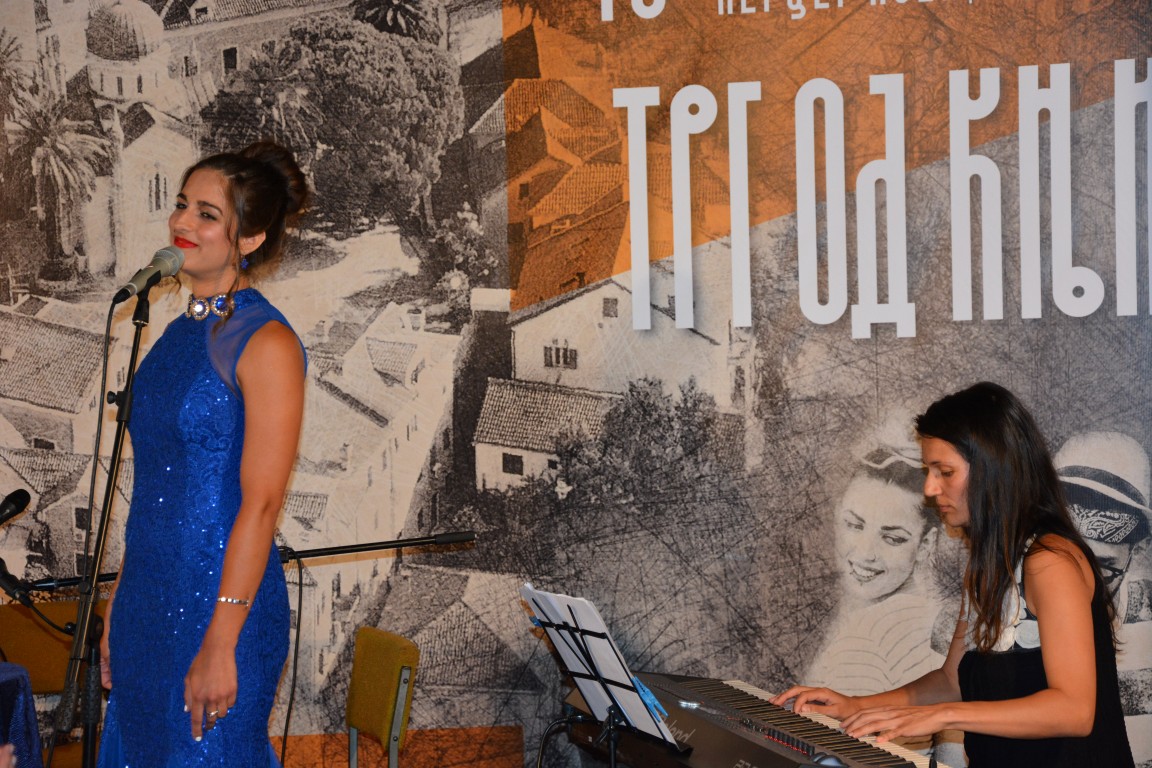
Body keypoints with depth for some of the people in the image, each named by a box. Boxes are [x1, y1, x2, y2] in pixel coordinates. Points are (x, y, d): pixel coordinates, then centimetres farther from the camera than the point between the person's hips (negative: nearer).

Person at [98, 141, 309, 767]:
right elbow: (154, 486, 13)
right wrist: (118, 606, 14)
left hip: (221, 600, -8)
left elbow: (259, 504, -18)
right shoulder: (179, 333, 9)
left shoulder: (266, 345, -14)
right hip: (148, 595, 8)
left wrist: (221, 644, -20)